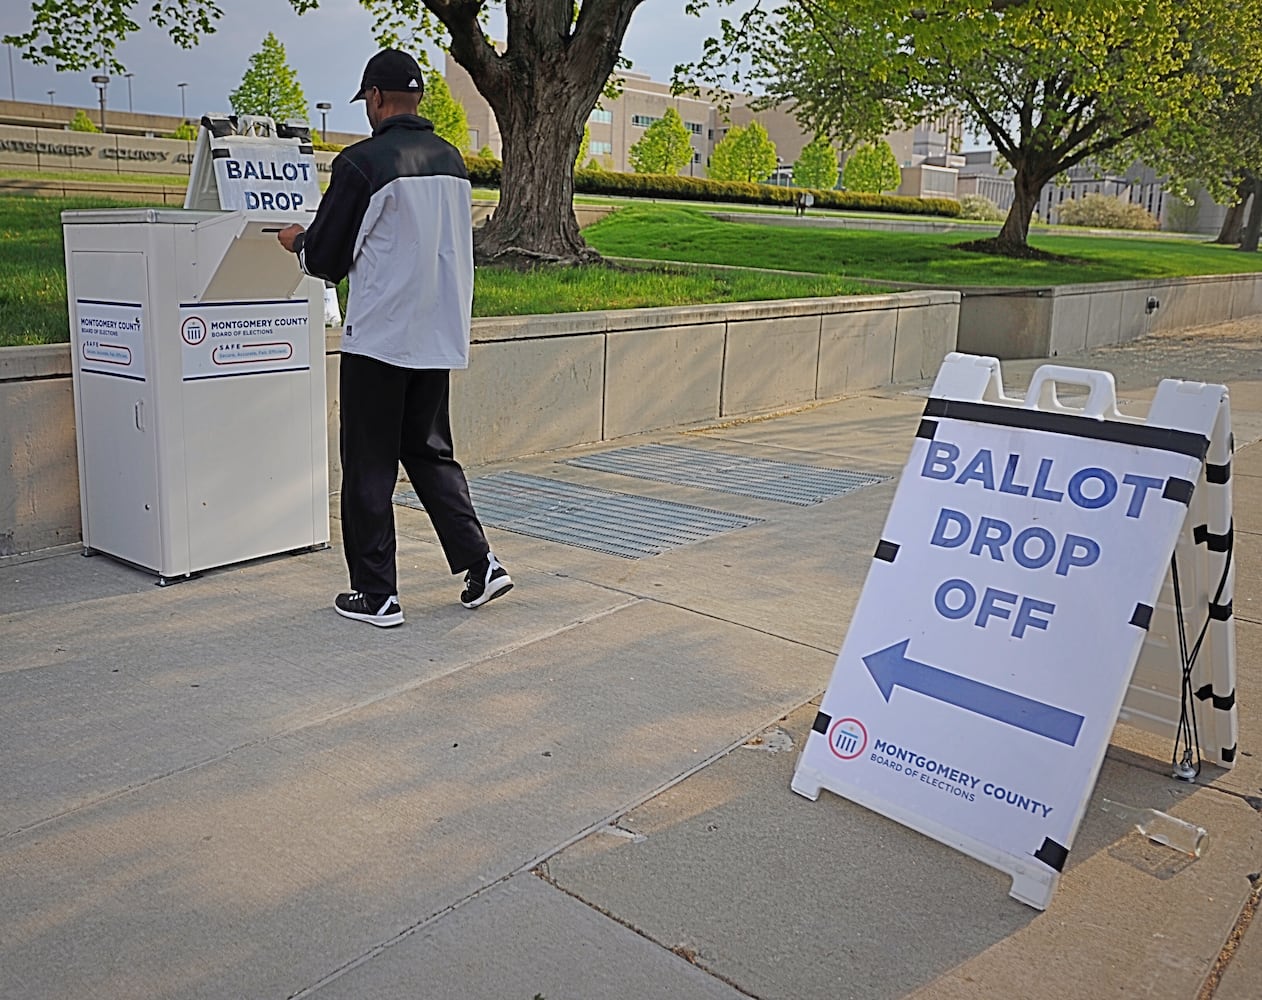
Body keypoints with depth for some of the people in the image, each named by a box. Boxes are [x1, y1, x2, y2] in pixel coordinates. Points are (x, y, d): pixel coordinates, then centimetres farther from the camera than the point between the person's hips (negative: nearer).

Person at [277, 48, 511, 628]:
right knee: (429, 451, 18)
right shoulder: (452, 160, 7)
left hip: (380, 337, -6)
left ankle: (376, 595, 12)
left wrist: (296, 242, 15)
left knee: (369, 468, 5)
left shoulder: (362, 163, -13)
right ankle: (479, 564, 11)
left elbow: (325, 261, -9)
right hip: (440, 337, 6)